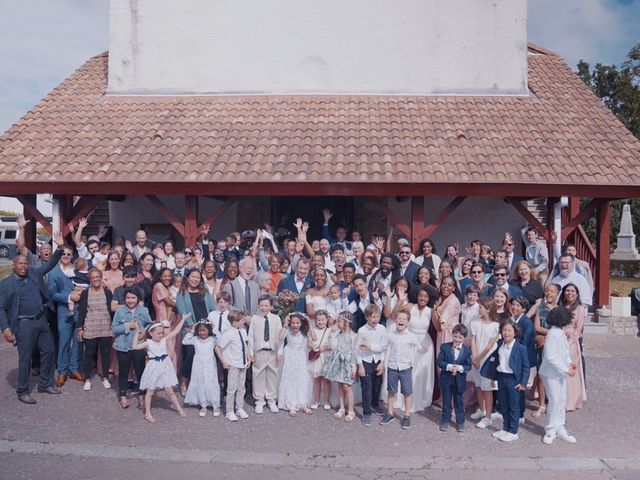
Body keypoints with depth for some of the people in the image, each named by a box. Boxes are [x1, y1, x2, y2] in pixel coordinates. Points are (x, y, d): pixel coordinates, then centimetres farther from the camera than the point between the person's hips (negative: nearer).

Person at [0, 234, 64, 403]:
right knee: (25, 358, 2)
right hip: (24, 324, -6)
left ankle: (45, 384, 28)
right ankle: (22, 392, 17)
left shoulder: (34, 274, 7)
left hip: (42, 320, 6)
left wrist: (60, 248, -5)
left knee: (48, 351, 13)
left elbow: (50, 264, 11)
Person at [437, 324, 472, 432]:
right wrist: (449, 367, -25)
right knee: (446, 401, 12)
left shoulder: (467, 350, -5)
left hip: (459, 380, 0)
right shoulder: (445, 347, -6)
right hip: (446, 379, 0)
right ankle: (445, 420, 24)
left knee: (459, 402, 12)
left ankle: (460, 421, 25)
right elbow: (440, 362, -9)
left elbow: (468, 366, -6)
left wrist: (459, 368, -24)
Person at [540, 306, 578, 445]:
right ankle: (551, 431, 11)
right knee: (555, 401, -2)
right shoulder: (553, 334, -23)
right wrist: (567, 370, -22)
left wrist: (570, 363, 1)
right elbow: (551, 357, -26)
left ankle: (559, 429, 24)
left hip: (561, 372, 9)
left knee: (562, 401, 13)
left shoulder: (561, 333, 6)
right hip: (551, 373, -9)